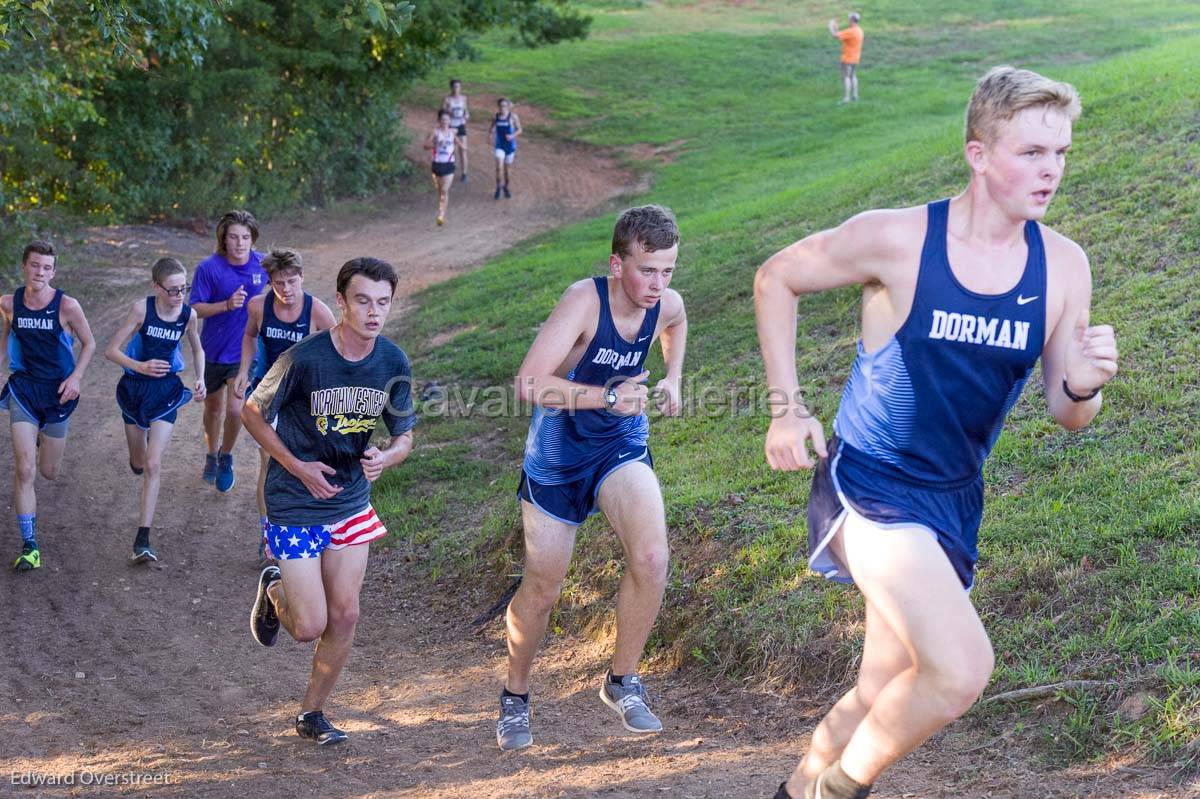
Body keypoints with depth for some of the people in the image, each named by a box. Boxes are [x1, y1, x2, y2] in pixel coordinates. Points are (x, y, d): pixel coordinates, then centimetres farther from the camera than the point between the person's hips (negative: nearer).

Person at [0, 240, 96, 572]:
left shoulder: (67, 305, -14)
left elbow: (89, 343, 0)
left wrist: (75, 377, -12)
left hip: (58, 391, 0)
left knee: (49, 472, 12)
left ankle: (47, 439, 50)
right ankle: (29, 546, -4)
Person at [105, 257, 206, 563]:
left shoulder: (188, 314, -9)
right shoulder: (142, 308, -16)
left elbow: (197, 350, 11)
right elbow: (111, 350, -13)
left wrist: (200, 380, -5)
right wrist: (140, 367, -29)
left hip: (166, 391, 0)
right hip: (134, 388, 0)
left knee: (153, 465, -12)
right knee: (138, 463, 16)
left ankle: (143, 539, -13)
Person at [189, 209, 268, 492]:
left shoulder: (263, 264, -11)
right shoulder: (209, 267, -17)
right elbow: (195, 309, -15)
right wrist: (226, 305, -30)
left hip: (244, 350, 0)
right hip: (213, 349, 0)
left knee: (235, 410, -10)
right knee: (213, 408, 17)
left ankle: (226, 457, 18)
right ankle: (212, 456, 43)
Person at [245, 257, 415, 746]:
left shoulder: (394, 364, -8)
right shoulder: (305, 358, -22)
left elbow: (404, 436, 3)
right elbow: (252, 413, -8)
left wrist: (385, 459, -20)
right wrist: (297, 467, -15)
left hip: (352, 503, 4)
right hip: (296, 507, -4)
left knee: (344, 616, 4)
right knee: (310, 627, -4)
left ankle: (312, 713, 25)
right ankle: (274, 590, 31)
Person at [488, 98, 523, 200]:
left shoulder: (513, 117, -8)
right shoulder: (495, 117, -1)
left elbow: (519, 130, -1)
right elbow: (492, 128, 14)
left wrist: (512, 136, -19)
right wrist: (491, 132, -8)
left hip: (510, 145, -1)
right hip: (499, 146, 1)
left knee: (507, 168, 11)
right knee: (499, 167, -16)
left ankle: (506, 187, 33)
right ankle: (498, 186, 3)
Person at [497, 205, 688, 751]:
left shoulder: (667, 305, -9)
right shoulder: (585, 300, -27)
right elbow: (529, 384, -36)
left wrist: (672, 380, 9)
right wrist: (610, 397, -32)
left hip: (621, 445, 3)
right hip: (558, 455, -3)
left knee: (651, 558, -23)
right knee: (542, 588, 8)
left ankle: (622, 682, -1)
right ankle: (515, 696, 34)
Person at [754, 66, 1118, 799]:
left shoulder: (1063, 265, -5)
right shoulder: (897, 239, -16)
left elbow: (1067, 416, 2)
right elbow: (776, 278, -1)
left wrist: (1083, 386, -22)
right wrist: (787, 408, -7)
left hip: (953, 501, 6)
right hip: (867, 484, -6)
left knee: (886, 699, 15)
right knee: (963, 668, -25)